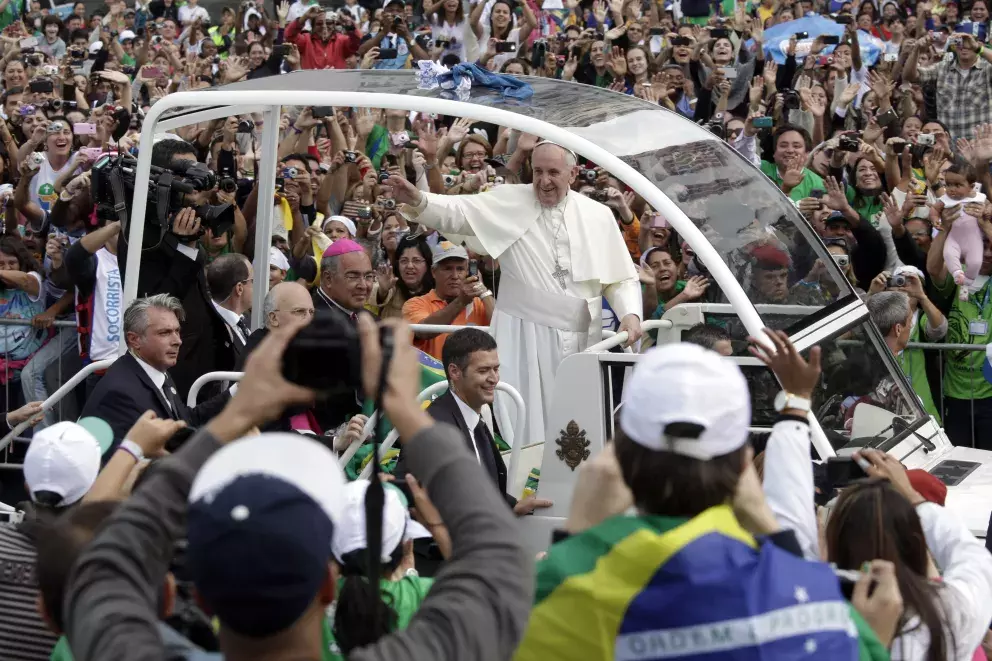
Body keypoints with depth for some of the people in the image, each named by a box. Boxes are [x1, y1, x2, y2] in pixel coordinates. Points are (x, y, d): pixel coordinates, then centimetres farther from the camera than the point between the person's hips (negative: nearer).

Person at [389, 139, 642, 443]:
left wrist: (631, 314, -8)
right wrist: (418, 201, -30)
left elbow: (622, 278, 10)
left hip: (580, 339, 2)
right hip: (523, 336, -2)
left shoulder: (598, 215, 6)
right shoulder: (510, 201, 0)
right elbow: (457, 211, -11)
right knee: (522, 426, -5)